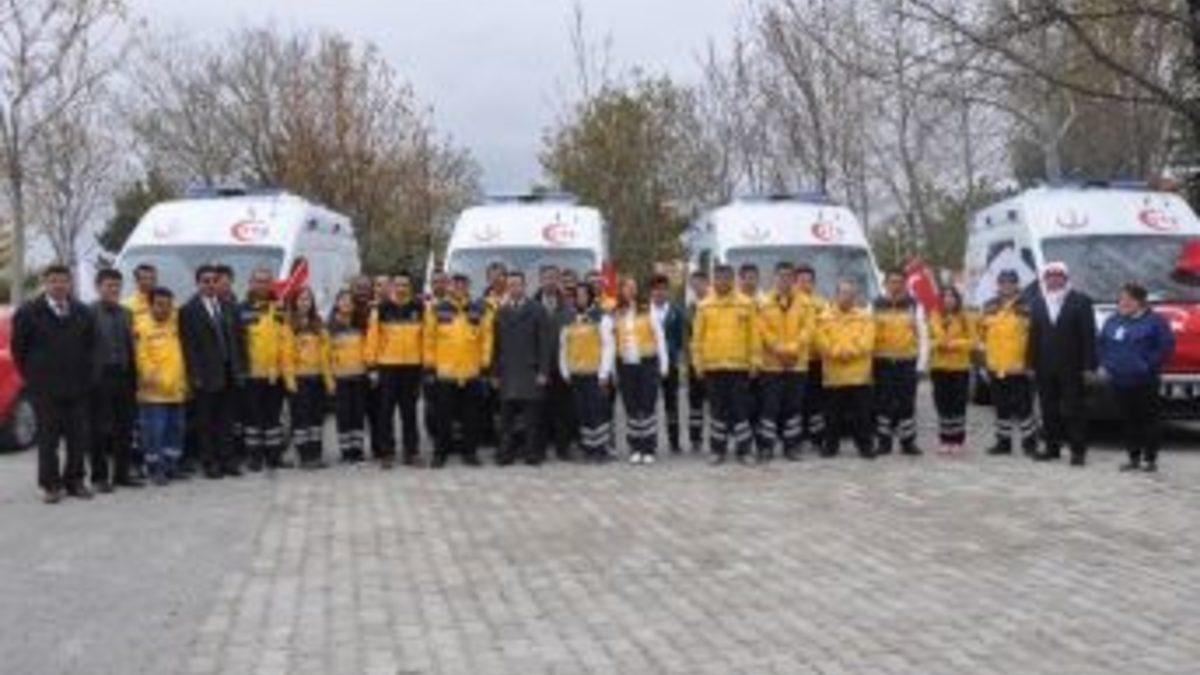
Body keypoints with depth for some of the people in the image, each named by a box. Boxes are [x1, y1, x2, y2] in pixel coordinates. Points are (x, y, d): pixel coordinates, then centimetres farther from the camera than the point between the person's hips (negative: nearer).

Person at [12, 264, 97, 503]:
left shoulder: (83, 313, 9)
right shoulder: (28, 313, 0)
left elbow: (90, 346, 17)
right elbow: (18, 349, 4)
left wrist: (85, 374, 10)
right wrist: (32, 376, 3)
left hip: (77, 386, 3)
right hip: (45, 389, -3)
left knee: (78, 438, 4)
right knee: (48, 438, -1)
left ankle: (74, 481, 15)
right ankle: (50, 485, 6)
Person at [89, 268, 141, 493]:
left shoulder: (126, 313, 12)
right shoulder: (89, 312, -6)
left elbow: (130, 347, 10)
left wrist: (134, 379, 5)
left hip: (123, 376, 5)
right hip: (100, 378, -5)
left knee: (125, 428, 9)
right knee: (99, 430, 2)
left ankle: (122, 473, 19)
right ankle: (99, 477, 9)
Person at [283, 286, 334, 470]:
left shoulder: (318, 324, 13)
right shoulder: (289, 325, -2)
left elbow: (325, 352, 11)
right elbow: (287, 353, -7)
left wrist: (329, 377, 6)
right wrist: (289, 378, -14)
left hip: (317, 376, 5)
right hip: (299, 377, -5)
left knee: (317, 415, 7)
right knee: (300, 416, -2)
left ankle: (316, 454, 14)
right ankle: (305, 456, 1)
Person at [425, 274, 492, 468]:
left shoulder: (480, 310, 4)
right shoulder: (437, 310, 1)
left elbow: (487, 335, 5)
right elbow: (429, 337, 4)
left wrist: (485, 360, 1)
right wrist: (430, 361, 1)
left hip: (472, 371, 1)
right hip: (444, 370, -1)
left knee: (471, 415, 7)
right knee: (444, 415, 4)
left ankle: (470, 452, 16)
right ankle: (440, 453, 11)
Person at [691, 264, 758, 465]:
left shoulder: (746, 304, 2)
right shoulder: (705, 306, 4)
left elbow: (753, 334, 3)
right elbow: (697, 337, 5)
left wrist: (754, 360, 0)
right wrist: (698, 361, 1)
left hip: (739, 365, -1)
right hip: (713, 365, 1)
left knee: (740, 408, 1)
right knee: (718, 409, 7)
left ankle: (743, 450, 9)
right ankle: (718, 450, 14)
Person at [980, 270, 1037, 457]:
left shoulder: (1025, 307, -7)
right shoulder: (990, 307, 12)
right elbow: (983, 332, 20)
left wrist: (1028, 361, -15)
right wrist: (985, 355, 12)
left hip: (1018, 367, -6)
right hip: (995, 367, 6)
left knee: (1023, 406, -3)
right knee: (1002, 407, 13)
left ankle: (1029, 442, 6)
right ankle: (1003, 441, 21)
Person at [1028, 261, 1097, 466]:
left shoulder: (1080, 301, -1)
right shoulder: (1037, 302, 10)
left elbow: (1088, 336, -5)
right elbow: (1033, 334, 7)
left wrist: (1089, 365, -10)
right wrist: (1032, 364, 2)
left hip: (1071, 367, -4)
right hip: (1044, 368, 4)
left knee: (1073, 410, -2)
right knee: (1049, 410, 8)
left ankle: (1078, 450, 3)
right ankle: (1052, 447, 17)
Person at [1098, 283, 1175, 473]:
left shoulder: (1155, 321, -5)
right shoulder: (1113, 321, 13)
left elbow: (1167, 345, -9)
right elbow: (1101, 343, 22)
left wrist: (1150, 365, -13)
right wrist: (1106, 363, 10)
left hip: (1145, 382, -5)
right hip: (1119, 381, 5)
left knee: (1148, 420, -1)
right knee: (1129, 421, 8)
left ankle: (1151, 458, 6)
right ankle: (1134, 458, 16)